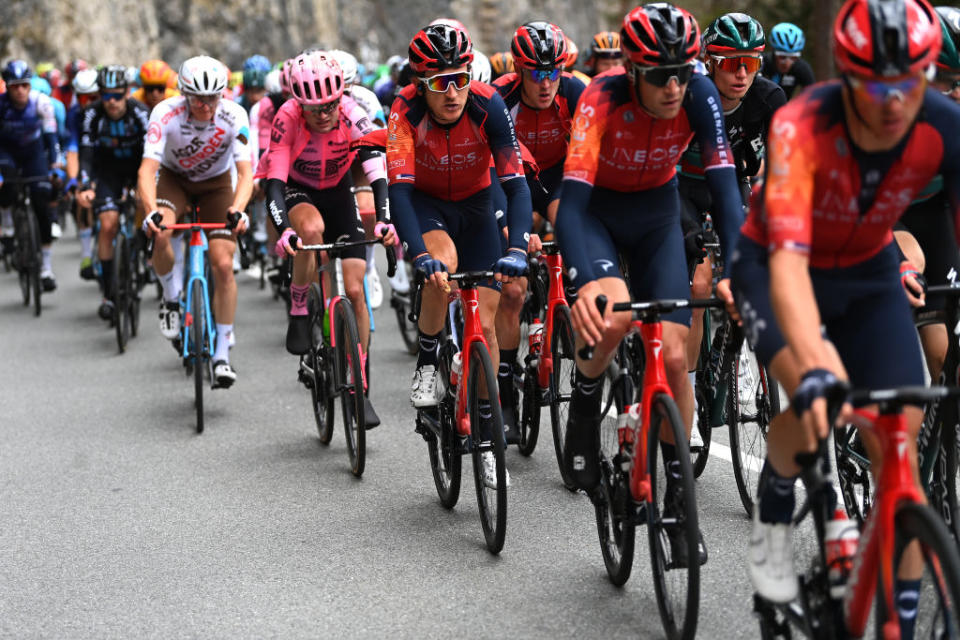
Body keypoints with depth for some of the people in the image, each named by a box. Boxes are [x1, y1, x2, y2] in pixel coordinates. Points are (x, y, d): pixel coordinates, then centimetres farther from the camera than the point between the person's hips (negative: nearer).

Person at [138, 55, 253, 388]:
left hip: (216, 184, 1)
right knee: (161, 233, -33)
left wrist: (238, 208, -51)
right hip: (174, 179, 0)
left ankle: (222, 353, -2)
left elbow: (246, 171, -31)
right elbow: (148, 168, -36)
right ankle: (172, 297, -3)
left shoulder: (234, 116, -27)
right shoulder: (166, 113, -29)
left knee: (223, 265, -13)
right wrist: (151, 210, -54)